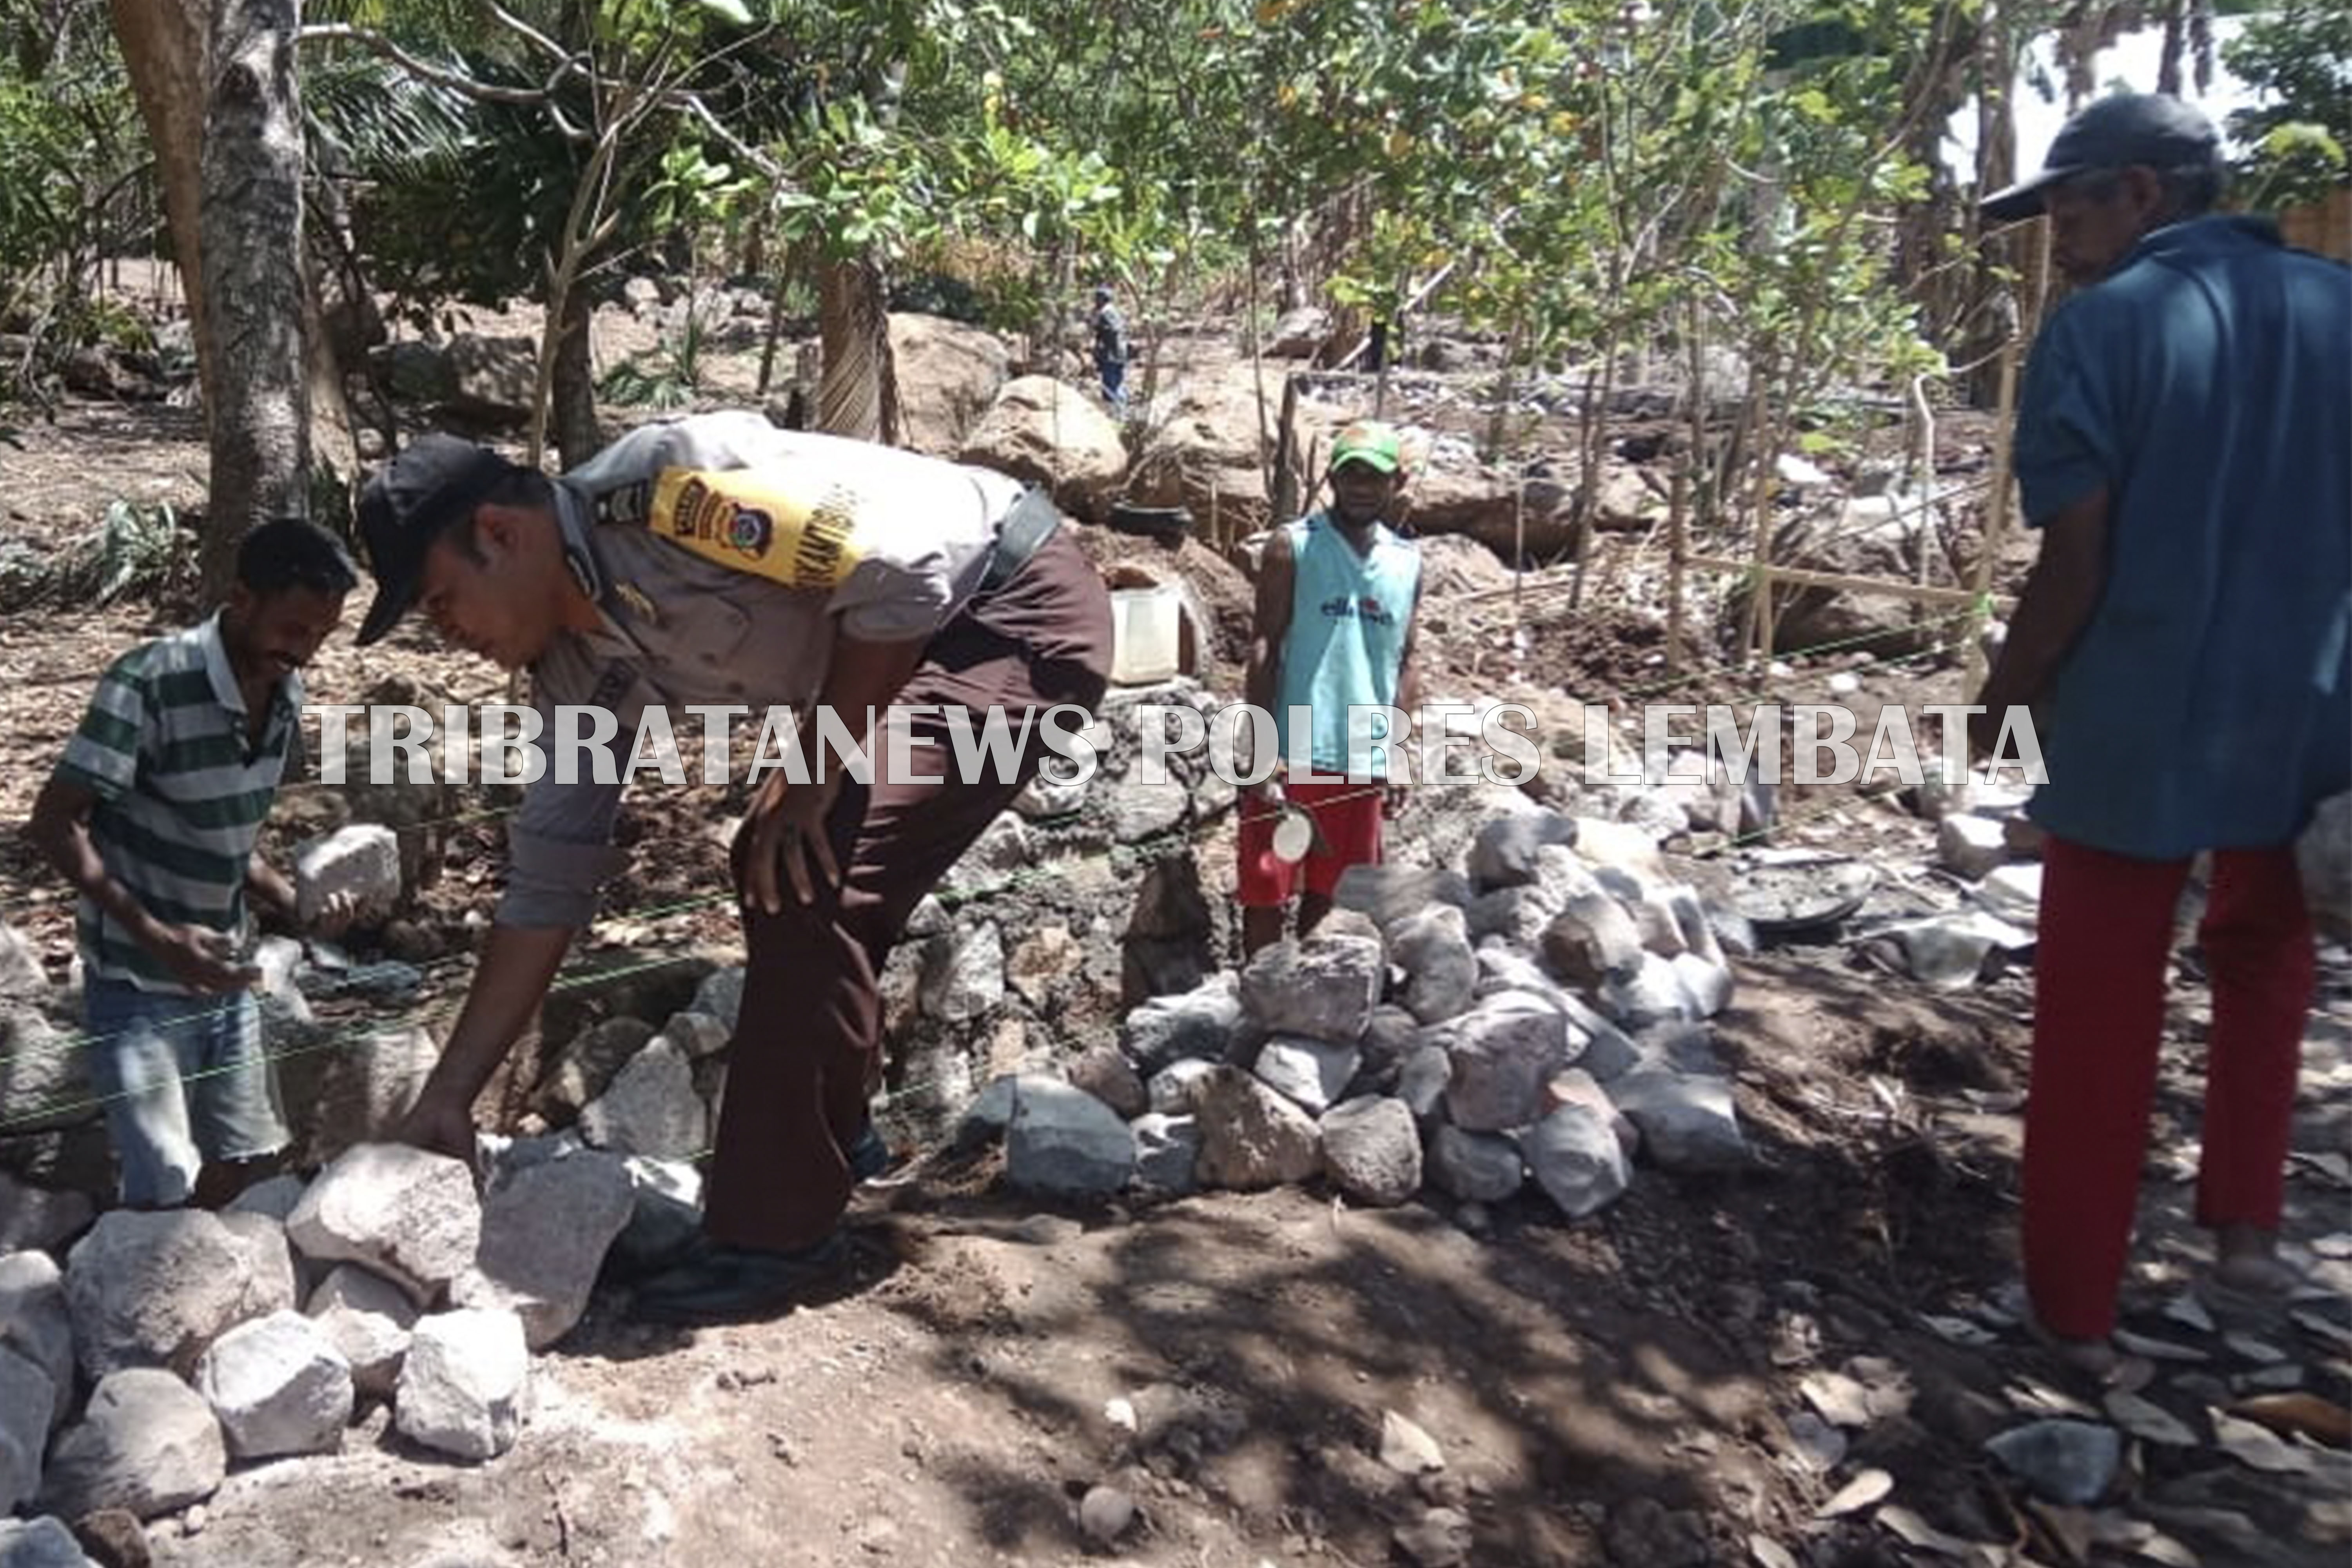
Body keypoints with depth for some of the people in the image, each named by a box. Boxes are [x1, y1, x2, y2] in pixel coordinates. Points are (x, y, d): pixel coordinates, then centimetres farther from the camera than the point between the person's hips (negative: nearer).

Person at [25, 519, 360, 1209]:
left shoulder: (286, 694, 0)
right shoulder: (149, 683, -20)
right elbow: (54, 823, -19)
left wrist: (295, 902, -5)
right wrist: (156, 936, -29)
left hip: (224, 979, 7)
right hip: (139, 986, -6)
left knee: (249, 1177, 12)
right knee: (169, 1196, -5)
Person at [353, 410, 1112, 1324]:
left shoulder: (660, 487, -24)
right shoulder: (581, 670, 2)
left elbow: (903, 575, -27)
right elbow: (549, 883, 5)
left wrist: (814, 775, -17)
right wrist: (448, 1096, 5)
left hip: (1022, 608, -10)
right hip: (920, 648, 10)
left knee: (811, 883, -18)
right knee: (775, 864, 17)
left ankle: (776, 1234, -7)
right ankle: (827, 1137, 33)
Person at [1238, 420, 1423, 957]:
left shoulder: (1407, 563, 10)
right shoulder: (1293, 546, -4)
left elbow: (1405, 664, 16)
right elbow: (1263, 650, -8)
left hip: (1364, 763, 4)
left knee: (1330, 897, 14)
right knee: (1267, 893, 2)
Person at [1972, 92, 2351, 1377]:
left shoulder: (2103, 326, -11)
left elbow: (2076, 564, -14)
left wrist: (2005, 695, 1)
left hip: (2133, 729, -4)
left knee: (2096, 1023, 7)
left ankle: (2075, 1307, 17)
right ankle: (2245, 1224, 34)